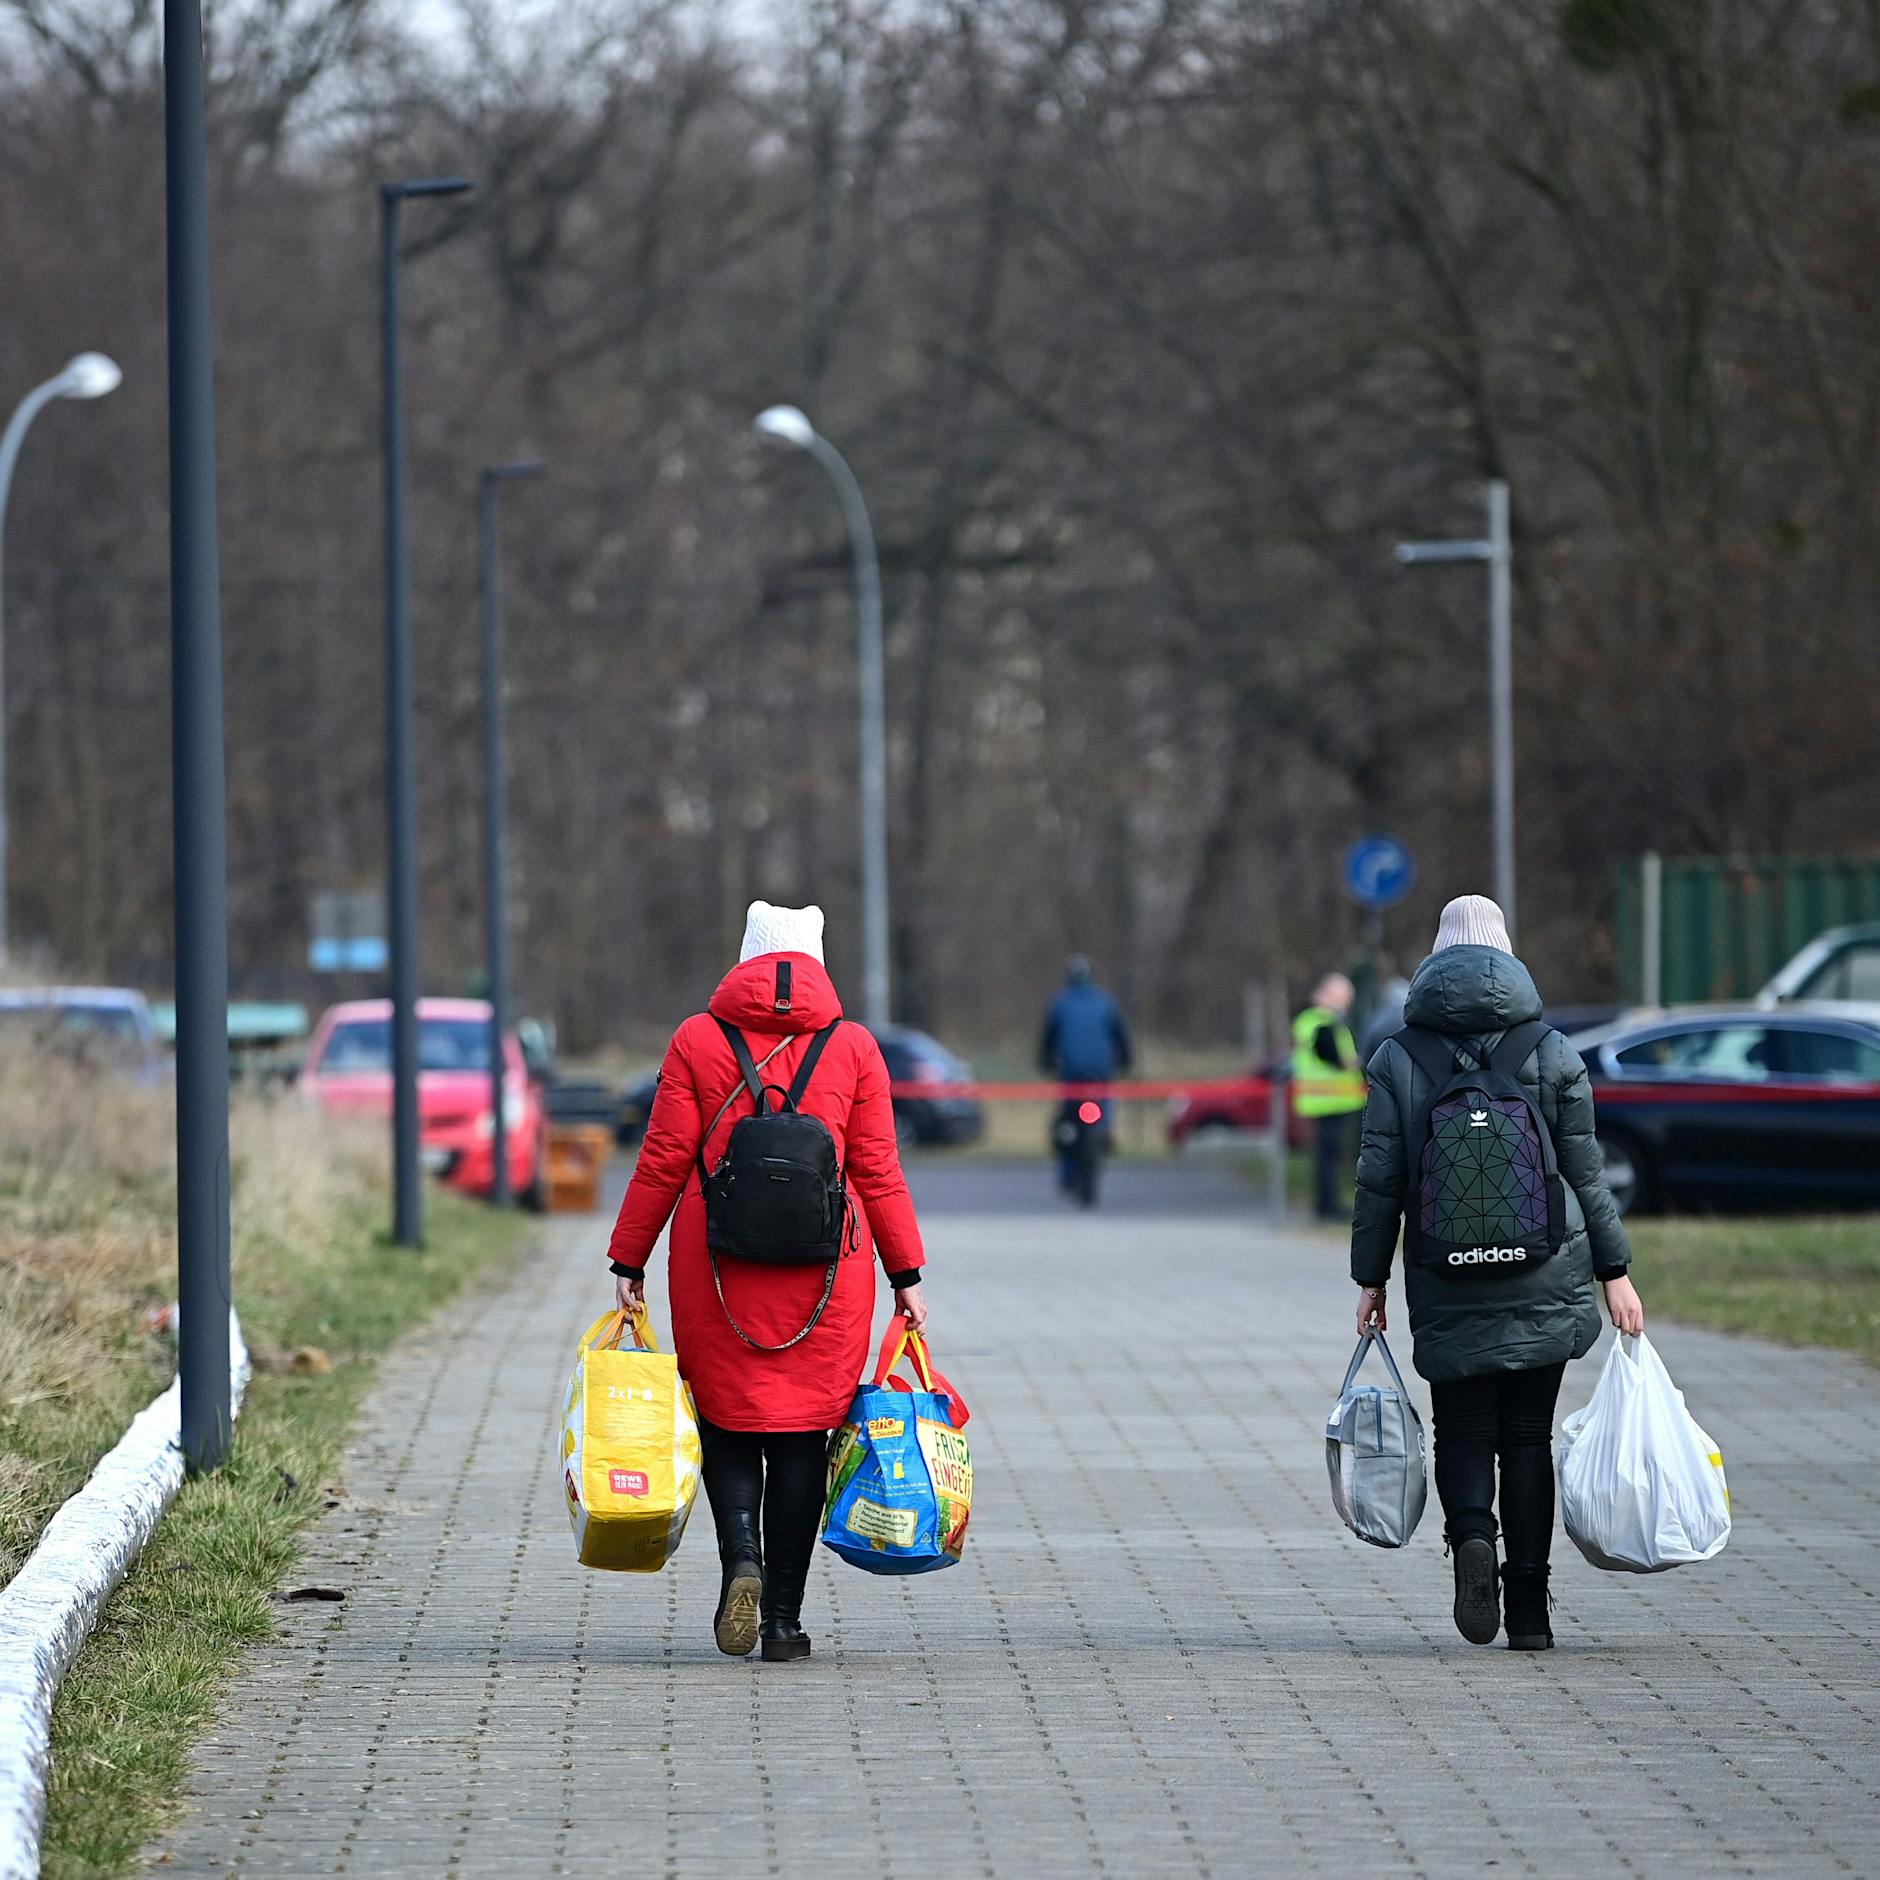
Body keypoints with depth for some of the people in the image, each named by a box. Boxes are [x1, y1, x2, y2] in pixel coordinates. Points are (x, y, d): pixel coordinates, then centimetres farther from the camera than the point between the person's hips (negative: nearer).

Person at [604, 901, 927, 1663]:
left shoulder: (697, 1042, 1)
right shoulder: (853, 1048, 3)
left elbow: (663, 1163, 0)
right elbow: (877, 1171, 3)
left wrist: (627, 1260, 6)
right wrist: (906, 1273, 8)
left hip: (718, 1269, 0)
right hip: (827, 1270, 1)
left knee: (726, 1417, 12)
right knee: (800, 1430, 6)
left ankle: (741, 1554, -14)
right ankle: (783, 1617, 4)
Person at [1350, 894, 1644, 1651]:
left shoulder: (1398, 1060, -1)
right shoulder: (1551, 1052, 0)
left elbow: (1379, 1180, -1)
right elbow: (1585, 1172, 1)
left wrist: (1370, 1278, 6)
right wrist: (1615, 1271, 7)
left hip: (1448, 1289, -1)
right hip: (1544, 1283, 1)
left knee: (1462, 1428, 9)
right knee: (1529, 1435, 9)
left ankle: (1471, 1534, -22)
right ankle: (1529, 1609, 7)